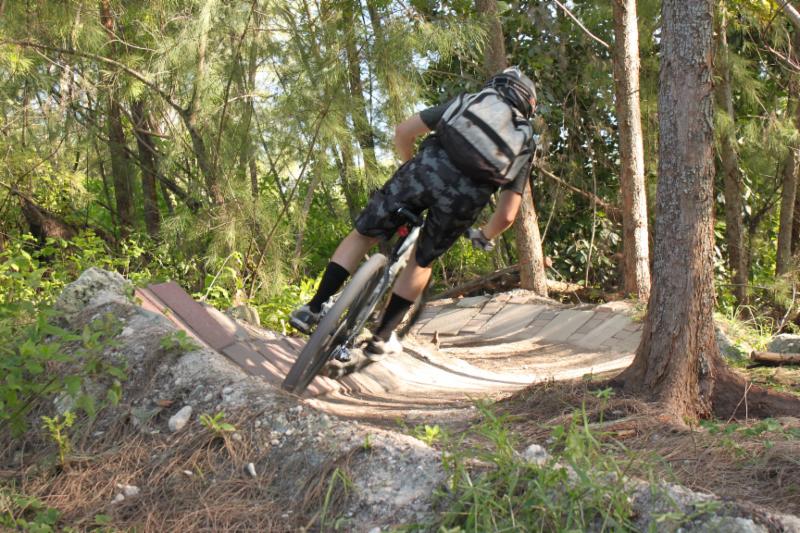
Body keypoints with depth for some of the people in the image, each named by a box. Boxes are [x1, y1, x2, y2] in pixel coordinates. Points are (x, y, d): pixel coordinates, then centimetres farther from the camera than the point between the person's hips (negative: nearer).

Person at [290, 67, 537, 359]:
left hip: (425, 170, 0)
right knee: (421, 261, 25)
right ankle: (381, 338, 29)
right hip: (466, 198, 1)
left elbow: (403, 131, 22)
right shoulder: (524, 141, 28)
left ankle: (313, 310, 14)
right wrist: (484, 237, 41)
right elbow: (507, 215, 20)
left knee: (362, 236, 18)